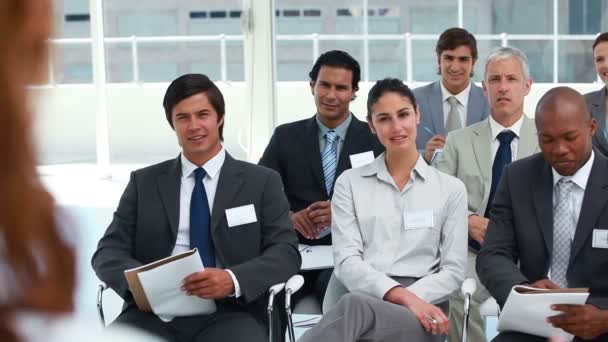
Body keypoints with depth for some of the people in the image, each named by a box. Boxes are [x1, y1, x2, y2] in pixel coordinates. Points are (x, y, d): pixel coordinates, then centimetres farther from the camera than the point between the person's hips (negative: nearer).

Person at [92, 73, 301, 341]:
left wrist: (233, 280, -17)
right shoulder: (144, 183, 17)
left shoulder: (262, 182, 12)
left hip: (229, 312, -1)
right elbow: (108, 252, 11)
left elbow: (286, 253, 3)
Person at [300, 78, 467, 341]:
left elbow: (453, 270, 8)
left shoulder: (451, 189, 14)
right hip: (363, 301, 1)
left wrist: (411, 298, -12)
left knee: (354, 306, -39)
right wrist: (401, 295, -15)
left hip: (423, 310, 0)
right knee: (354, 306, -42)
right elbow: (346, 262, 2)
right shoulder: (349, 182, 14)